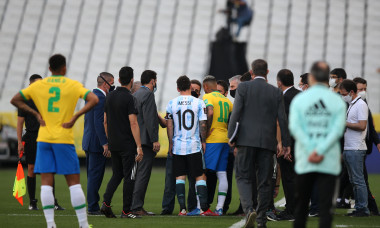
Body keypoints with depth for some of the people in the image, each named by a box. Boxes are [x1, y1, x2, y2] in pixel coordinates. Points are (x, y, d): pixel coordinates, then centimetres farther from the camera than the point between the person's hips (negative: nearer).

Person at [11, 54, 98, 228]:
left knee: (46, 183, 2)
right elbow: (93, 100, -13)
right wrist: (75, 117, -10)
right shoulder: (73, 85, -1)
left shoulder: (38, 85, 6)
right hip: (64, 139, -2)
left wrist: (36, 114, 6)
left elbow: (15, 100, 9)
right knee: (74, 182, 3)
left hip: (43, 140, 2)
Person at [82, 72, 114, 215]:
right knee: (95, 175, -6)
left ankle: (93, 206, 17)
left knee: (92, 175, 13)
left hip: (89, 142, 10)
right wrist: (104, 143, -21)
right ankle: (93, 207, -4)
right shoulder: (100, 98, -16)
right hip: (97, 143, -10)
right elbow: (99, 123, -22)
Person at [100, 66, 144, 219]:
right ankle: (126, 211, 2)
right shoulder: (129, 98, -13)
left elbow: (105, 122, 13)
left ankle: (106, 203, 0)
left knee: (116, 175, 16)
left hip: (113, 144, 7)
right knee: (129, 177, 1)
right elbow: (133, 123, -18)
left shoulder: (110, 97, 8)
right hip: (127, 145, -7)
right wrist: (139, 146, -17)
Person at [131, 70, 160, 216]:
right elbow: (149, 119, -18)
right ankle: (137, 207, -11)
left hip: (136, 140, 10)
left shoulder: (135, 94, 18)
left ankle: (135, 206, 13)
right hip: (146, 140, -9)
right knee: (143, 174, -9)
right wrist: (155, 140, -18)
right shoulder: (148, 94, -11)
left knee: (139, 174, 13)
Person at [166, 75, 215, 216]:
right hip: (194, 145, -2)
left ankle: (182, 208, 2)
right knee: (200, 177, 3)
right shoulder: (198, 103, -4)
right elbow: (203, 125, -4)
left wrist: (170, 143, 10)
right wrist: (203, 141, 9)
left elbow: (169, 125, 2)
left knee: (180, 177, 7)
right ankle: (204, 208, -2)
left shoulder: (172, 103, 0)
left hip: (177, 146, 2)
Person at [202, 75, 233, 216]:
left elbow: (210, 112, -22)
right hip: (225, 139, 7)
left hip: (212, 140, -7)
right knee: (222, 174, 5)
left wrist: (207, 130, -15)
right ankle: (220, 207, 3)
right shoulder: (227, 100, 16)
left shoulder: (207, 97, -5)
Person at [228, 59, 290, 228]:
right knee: (264, 181, 8)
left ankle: (249, 209, -21)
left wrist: (231, 137, 0)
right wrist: (286, 143, 11)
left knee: (243, 177, 1)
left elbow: (236, 113, -6)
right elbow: (282, 119, 5)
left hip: (247, 140, -2)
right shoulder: (276, 92, 6)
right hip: (267, 142, 2)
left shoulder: (243, 88, -1)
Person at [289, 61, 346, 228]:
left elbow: (294, 127, -8)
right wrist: (320, 151, -12)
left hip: (304, 162, 1)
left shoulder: (299, 99, 3)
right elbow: (338, 130, -8)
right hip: (330, 163, -1)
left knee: (301, 204, 14)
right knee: (326, 205, -3)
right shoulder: (337, 101, 3)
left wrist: (311, 150, -12)